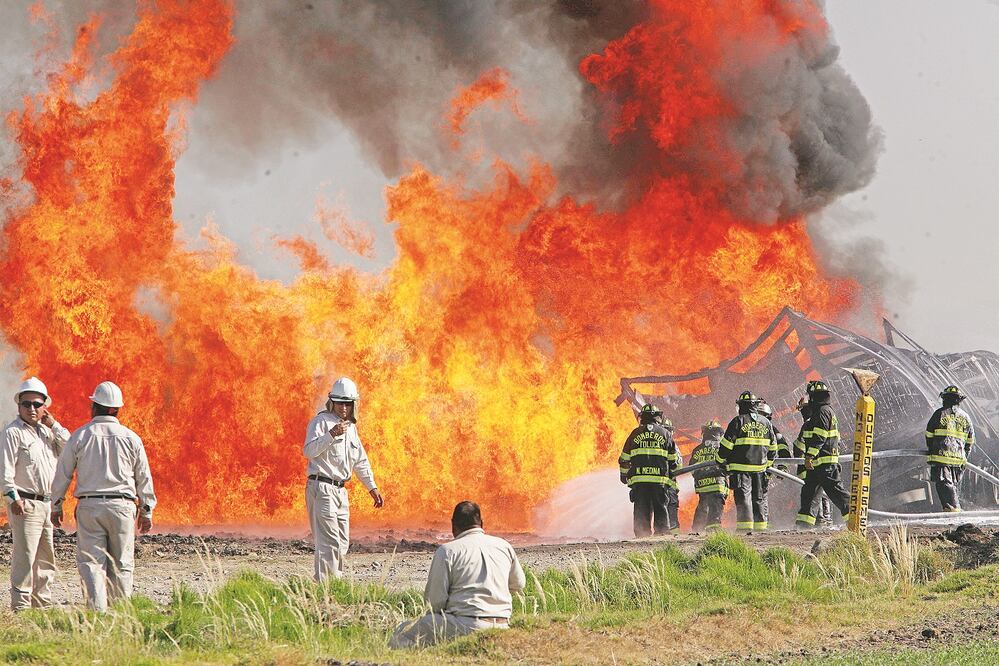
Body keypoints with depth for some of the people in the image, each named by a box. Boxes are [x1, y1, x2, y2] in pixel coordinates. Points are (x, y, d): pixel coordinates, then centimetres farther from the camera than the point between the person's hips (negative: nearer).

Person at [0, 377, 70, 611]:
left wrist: (53, 425, 1)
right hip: (25, 504, -8)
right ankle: (20, 607, -10)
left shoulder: (47, 431, 16)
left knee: (46, 559, 12)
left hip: (47, 504, 8)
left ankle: (42, 603, 20)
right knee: (24, 557, -11)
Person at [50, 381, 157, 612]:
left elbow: (62, 474, 5)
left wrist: (56, 506, 16)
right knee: (121, 566, 8)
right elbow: (144, 478, 8)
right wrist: (146, 511, 17)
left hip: (89, 506, -1)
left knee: (91, 563, -3)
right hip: (122, 506, 1)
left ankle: (97, 611, -17)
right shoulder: (130, 438, 3)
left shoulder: (80, 436, 1)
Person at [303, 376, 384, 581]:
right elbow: (309, 450, -20)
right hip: (321, 487, -9)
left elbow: (360, 461, 28)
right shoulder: (321, 421, -6)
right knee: (329, 541, -16)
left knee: (342, 543, 10)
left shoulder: (350, 427, 19)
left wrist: (372, 488, 27)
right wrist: (331, 434, -30)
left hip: (340, 490, 9)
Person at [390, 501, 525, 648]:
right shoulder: (504, 546, 12)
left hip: (466, 625, -6)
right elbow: (518, 584, 28)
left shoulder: (447, 551, -3)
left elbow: (435, 600, -4)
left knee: (403, 634, 3)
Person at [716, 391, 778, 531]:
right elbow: (773, 447, 16)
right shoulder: (766, 423, 9)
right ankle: (761, 525, 11)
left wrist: (720, 460, 8)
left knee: (743, 497, -5)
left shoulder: (738, 422, -7)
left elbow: (726, 445, -7)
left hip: (740, 467, -4)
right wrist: (768, 464, 29)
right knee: (759, 498, 11)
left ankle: (745, 524, -12)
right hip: (760, 467, 4)